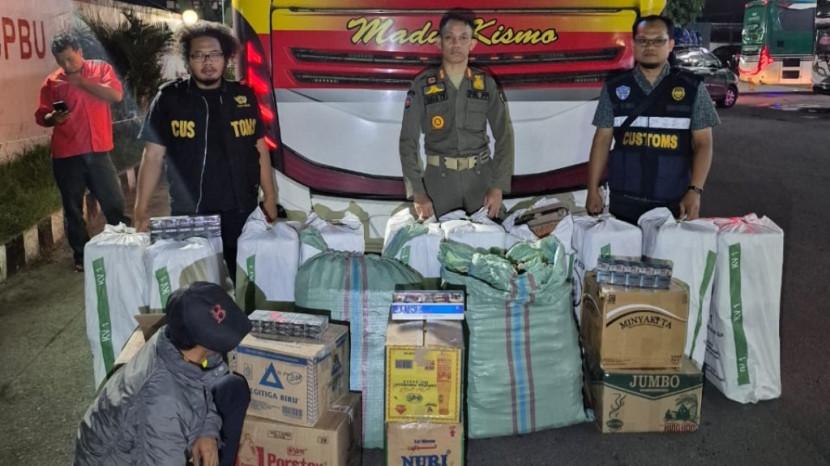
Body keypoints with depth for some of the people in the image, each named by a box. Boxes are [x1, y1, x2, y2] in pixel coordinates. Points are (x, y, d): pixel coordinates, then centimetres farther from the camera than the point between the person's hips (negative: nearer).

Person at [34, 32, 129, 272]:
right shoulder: (52, 82, 5)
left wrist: (82, 82, -15)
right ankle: (81, 255, 18)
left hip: (98, 151, 0)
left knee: (114, 202, 4)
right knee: (72, 208, 7)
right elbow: (41, 117, 8)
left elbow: (116, 95, -12)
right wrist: (53, 118, -14)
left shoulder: (101, 68, 5)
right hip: (66, 155, 1)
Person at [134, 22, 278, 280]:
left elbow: (260, 149, 10)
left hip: (243, 215, 2)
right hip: (189, 218, -2)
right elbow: (153, 156, -1)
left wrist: (270, 198, 6)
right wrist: (140, 211, -6)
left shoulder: (244, 96, 5)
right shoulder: (169, 98, -1)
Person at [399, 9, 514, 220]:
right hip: (439, 178, -1)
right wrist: (417, 193, -12)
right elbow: (408, 141, -5)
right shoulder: (423, 85, -3)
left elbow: (504, 136, 2)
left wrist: (498, 186, -7)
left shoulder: (486, 84, 2)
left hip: (480, 176, 2)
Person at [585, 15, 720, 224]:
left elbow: (702, 144, -1)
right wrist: (593, 190, 0)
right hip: (624, 203, 1)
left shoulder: (692, 89, 1)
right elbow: (602, 140, 5)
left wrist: (695, 191, -12)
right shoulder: (614, 88, 4)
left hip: (674, 204, -1)